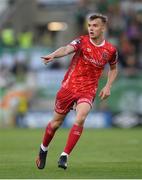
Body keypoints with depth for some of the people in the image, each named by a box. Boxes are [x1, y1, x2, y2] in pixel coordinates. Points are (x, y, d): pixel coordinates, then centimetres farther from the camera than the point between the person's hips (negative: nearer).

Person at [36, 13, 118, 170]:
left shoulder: (110, 50, 1)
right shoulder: (82, 41, -8)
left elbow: (113, 69, 20)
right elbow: (67, 49, -29)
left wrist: (108, 86, 5)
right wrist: (53, 55, -49)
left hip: (88, 91, 0)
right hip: (69, 86, 0)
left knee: (80, 119, -25)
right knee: (56, 122, 9)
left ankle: (65, 156, -17)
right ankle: (43, 149, 37)